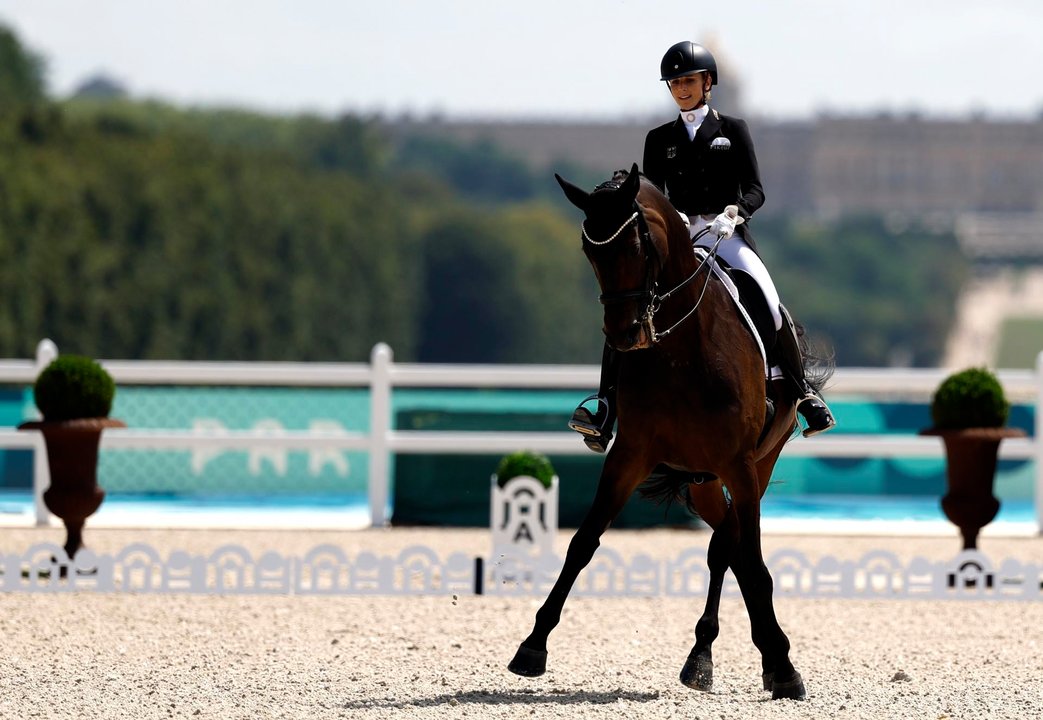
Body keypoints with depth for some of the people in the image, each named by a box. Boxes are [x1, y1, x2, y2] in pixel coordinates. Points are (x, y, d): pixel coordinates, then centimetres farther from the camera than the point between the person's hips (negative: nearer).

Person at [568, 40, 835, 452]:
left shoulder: (733, 131, 10)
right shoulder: (659, 139, 16)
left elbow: (755, 190, 4)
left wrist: (734, 212, -18)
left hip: (727, 234, -2)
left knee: (772, 308, -23)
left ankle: (803, 392, -4)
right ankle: (606, 403, -21)